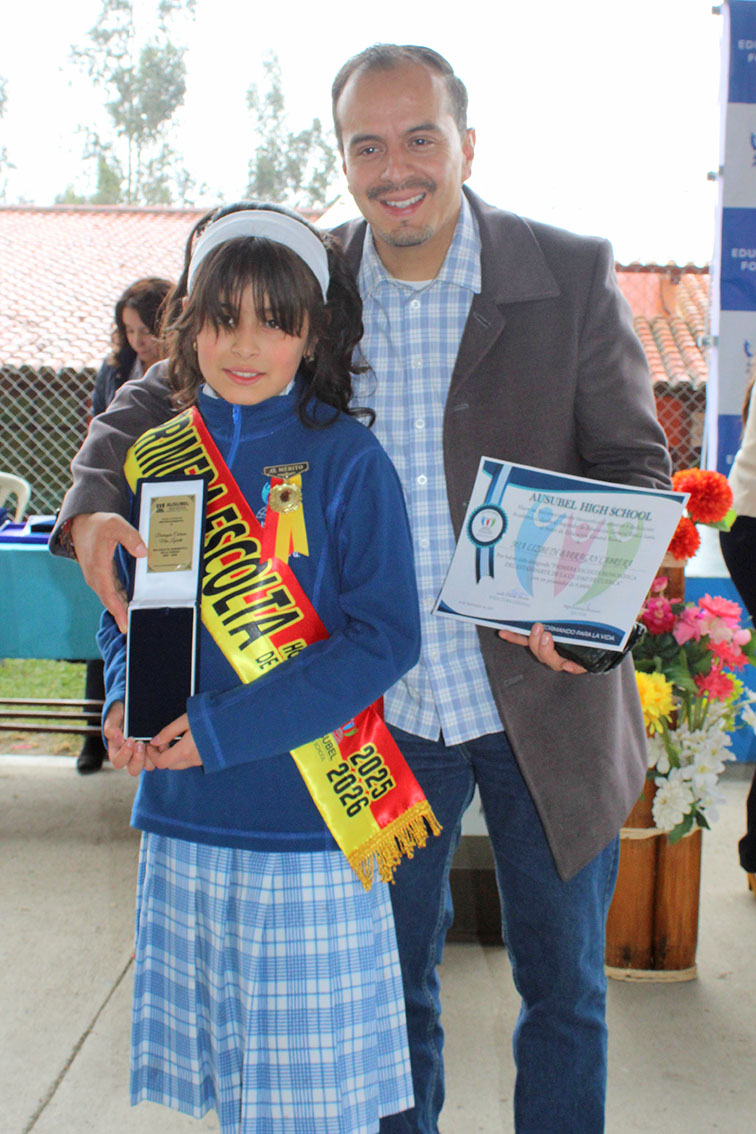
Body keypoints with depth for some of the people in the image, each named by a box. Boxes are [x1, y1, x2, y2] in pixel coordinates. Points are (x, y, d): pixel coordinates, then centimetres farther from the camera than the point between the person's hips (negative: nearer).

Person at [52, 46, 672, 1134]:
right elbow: (159, 400, 4)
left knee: (563, 984, 16)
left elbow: (636, 462, -4)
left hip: (546, 704, -1)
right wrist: (91, 505, -17)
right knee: (389, 979, 18)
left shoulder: (573, 275, -8)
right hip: (384, 706, 2)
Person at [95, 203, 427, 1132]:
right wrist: (126, 697, -8)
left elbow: (384, 637, -13)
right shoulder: (155, 459, 6)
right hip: (183, 818, 4)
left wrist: (227, 728, -18)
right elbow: (125, 609, 14)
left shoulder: (345, 460, -8)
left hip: (310, 820, -4)